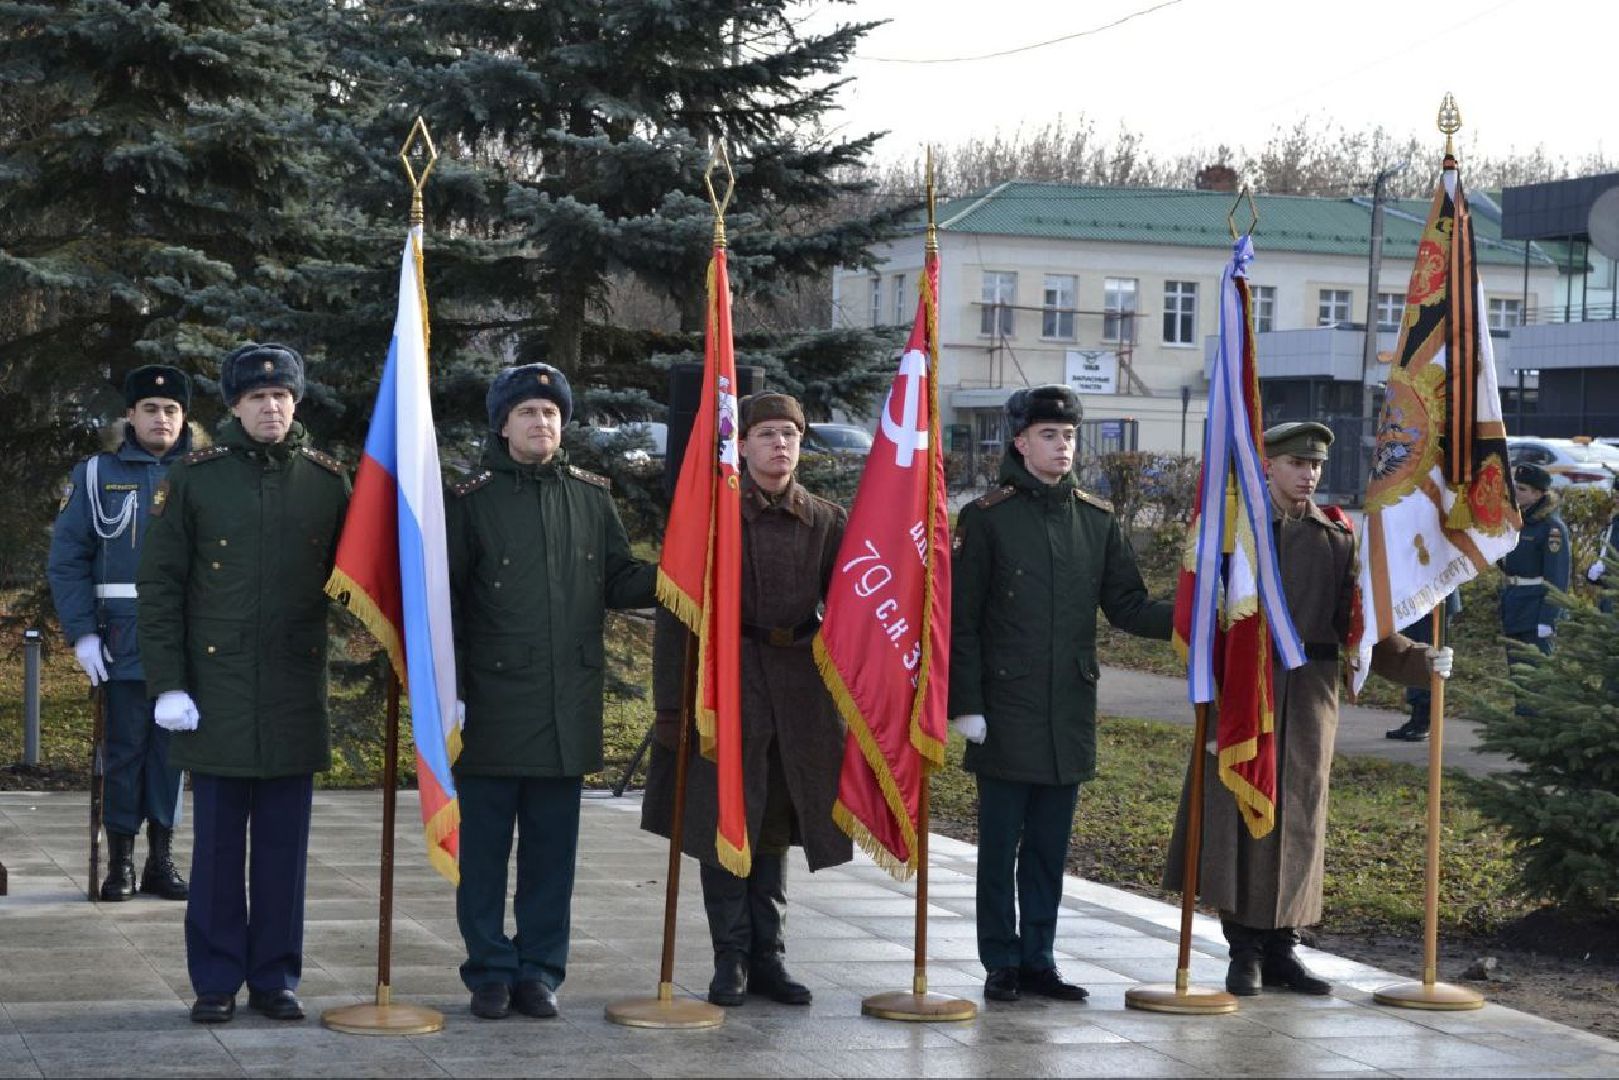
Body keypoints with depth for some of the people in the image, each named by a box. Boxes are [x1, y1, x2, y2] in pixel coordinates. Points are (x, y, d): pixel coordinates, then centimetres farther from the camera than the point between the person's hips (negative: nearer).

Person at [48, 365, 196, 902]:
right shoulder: (98, 475, 3)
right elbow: (66, 559, 2)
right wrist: (81, 633, -6)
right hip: (123, 642, -1)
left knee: (171, 747, 6)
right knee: (125, 747, 2)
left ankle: (161, 859, 15)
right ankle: (120, 862, 10)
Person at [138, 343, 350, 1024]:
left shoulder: (328, 481, 6)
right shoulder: (193, 478, 0)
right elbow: (159, 585, 0)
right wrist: (167, 684, -6)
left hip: (296, 690, 2)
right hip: (216, 688, -2)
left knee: (284, 842, 7)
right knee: (218, 844, 4)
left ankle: (275, 977, 16)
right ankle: (216, 982, 12)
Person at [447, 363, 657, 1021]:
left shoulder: (591, 497, 10)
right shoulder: (471, 500, 0)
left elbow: (619, 580, 13)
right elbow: (447, 600, -1)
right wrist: (450, 689, -7)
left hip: (568, 710, 3)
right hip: (492, 706, -3)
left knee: (552, 845, 8)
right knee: (485, 845, 3)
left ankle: (540, 969, 17)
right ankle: (491, 971, 14)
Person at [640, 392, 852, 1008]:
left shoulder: (826, 522, 7)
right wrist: (670, 703, -9)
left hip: (798, 692, 3)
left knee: (775, 825, 9)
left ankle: (767, 957, 17)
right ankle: (731, 959, 9)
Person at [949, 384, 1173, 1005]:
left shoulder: (1098, 521, 9)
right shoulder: (987, 518, -3)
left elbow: (1127, 606, 9)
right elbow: (961, 620, -4)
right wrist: (966, 704, -10)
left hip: (1070, 712, 4)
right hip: (1006, 711, -4)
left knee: (1050, 846, 10)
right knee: (1001, 846, 2)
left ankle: (1038, 960, 18)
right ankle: (1002, 965, 11)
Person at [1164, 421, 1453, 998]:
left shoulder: (1336, 539, 9)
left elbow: (1358, 625, 7)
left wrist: (1419, 660, -7)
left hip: (1308, 698, 3)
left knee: (1296, 821, 5)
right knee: (1237, 818, -4)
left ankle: (1280, 947, 15)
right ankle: (1245, 950, 5)